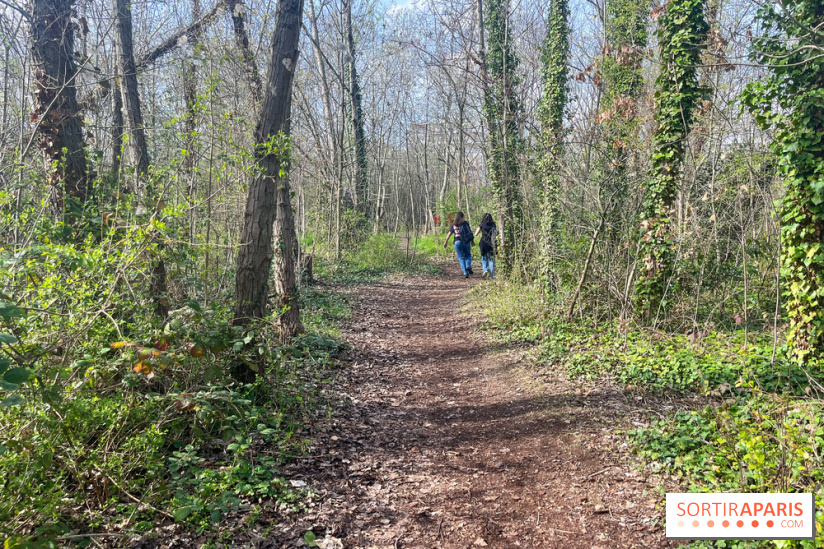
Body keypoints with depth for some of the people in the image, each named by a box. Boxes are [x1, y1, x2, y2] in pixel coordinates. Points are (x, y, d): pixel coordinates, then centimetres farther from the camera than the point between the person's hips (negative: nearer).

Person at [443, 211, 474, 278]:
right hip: (466, 242, -1)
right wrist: (472, 240, 4)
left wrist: (446, 242, 22)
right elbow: (470, 232, -3)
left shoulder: (453, 225, 7)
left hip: (457, 242, 1)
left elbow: (449, 234, 10)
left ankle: (465, 273, -6)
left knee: (461, 258, 4)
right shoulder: (465, 223, 2)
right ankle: (468, 266, -9)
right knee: (468, 255, 19)